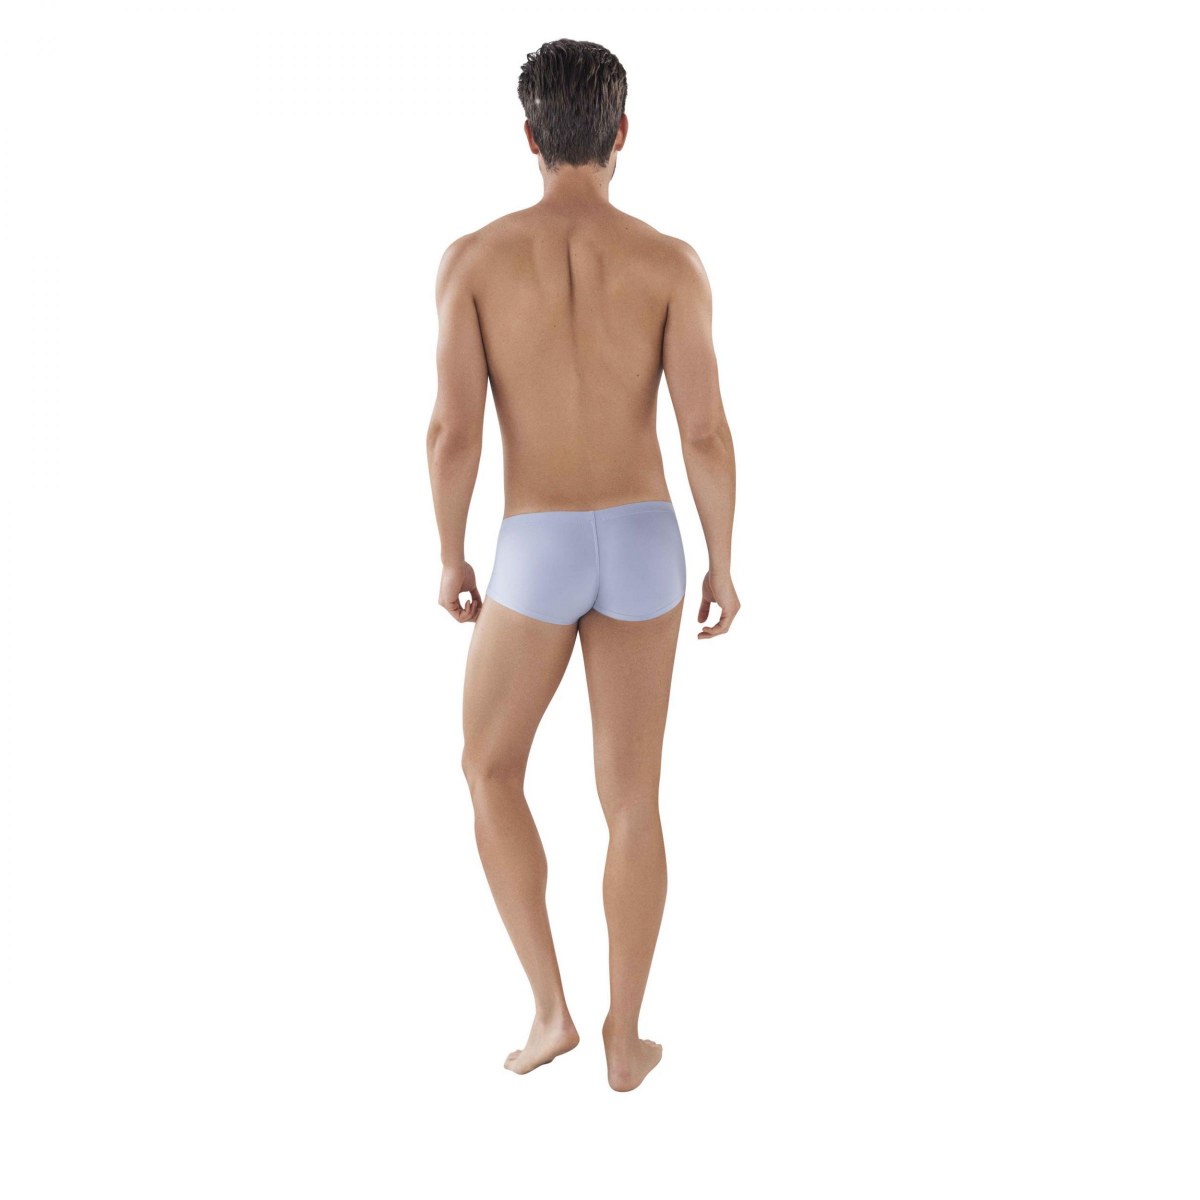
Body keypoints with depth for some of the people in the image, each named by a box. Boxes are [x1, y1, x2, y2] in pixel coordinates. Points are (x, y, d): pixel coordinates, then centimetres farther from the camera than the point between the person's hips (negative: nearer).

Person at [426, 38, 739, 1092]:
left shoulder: (473, 257, -7)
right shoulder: (671, 262, -6)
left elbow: (453, 431, -10)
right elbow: (707, 433, -9)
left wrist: (449, 559, 6)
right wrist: (723, 567, 5)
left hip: (537, 557, -1)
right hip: (642, 548, 2)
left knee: (491, 772, 22)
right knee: (632, 799, 14)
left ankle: (550, 1010, 18)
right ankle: (626, 1040, 23)